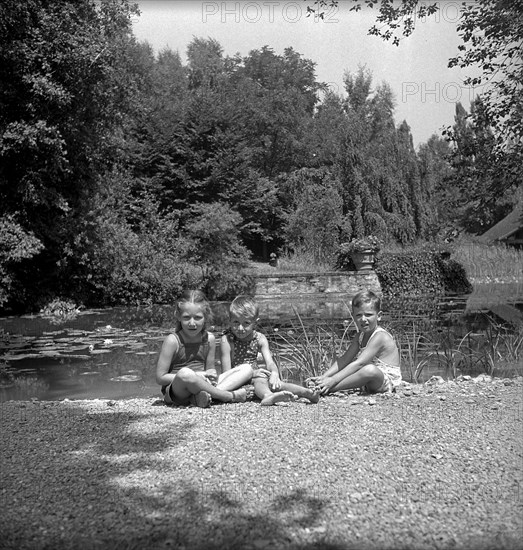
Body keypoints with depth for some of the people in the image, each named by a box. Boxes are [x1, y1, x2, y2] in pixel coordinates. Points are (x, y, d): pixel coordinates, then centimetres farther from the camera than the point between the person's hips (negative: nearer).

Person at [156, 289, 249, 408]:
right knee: (185, 373, -40)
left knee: (246, 370, -6)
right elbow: (160, 378, -12)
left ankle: (203, 395, -25)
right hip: (175, 391, -5)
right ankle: (230, 396, -22)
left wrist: (212, 374, -10)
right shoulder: (173, 340, -10)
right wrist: (194, 376, -17)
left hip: (202, 386, 5)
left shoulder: (209, 339, 4)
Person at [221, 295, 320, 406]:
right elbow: (227, 373, -15)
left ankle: (307, 392, -37)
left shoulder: (260, 339, 2)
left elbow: (270, 362, -9)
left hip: (255, 377, 5)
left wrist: (274, 373, -33)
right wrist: (252, 373, -26)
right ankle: (269, 396, -64)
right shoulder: (226, 341, -11)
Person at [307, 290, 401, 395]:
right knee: (338, 361, 12)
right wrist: (324, 377, -14)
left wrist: (333, 380, -37)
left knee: (370, 370, -40)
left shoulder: (380, 336, -21)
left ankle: (326, 389, -39)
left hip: (386, 381, -9)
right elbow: (344, 360, -1)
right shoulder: (361, 336, 7)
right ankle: (321, 383, -13)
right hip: (368, 382, 9)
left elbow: (358, 363, -31)